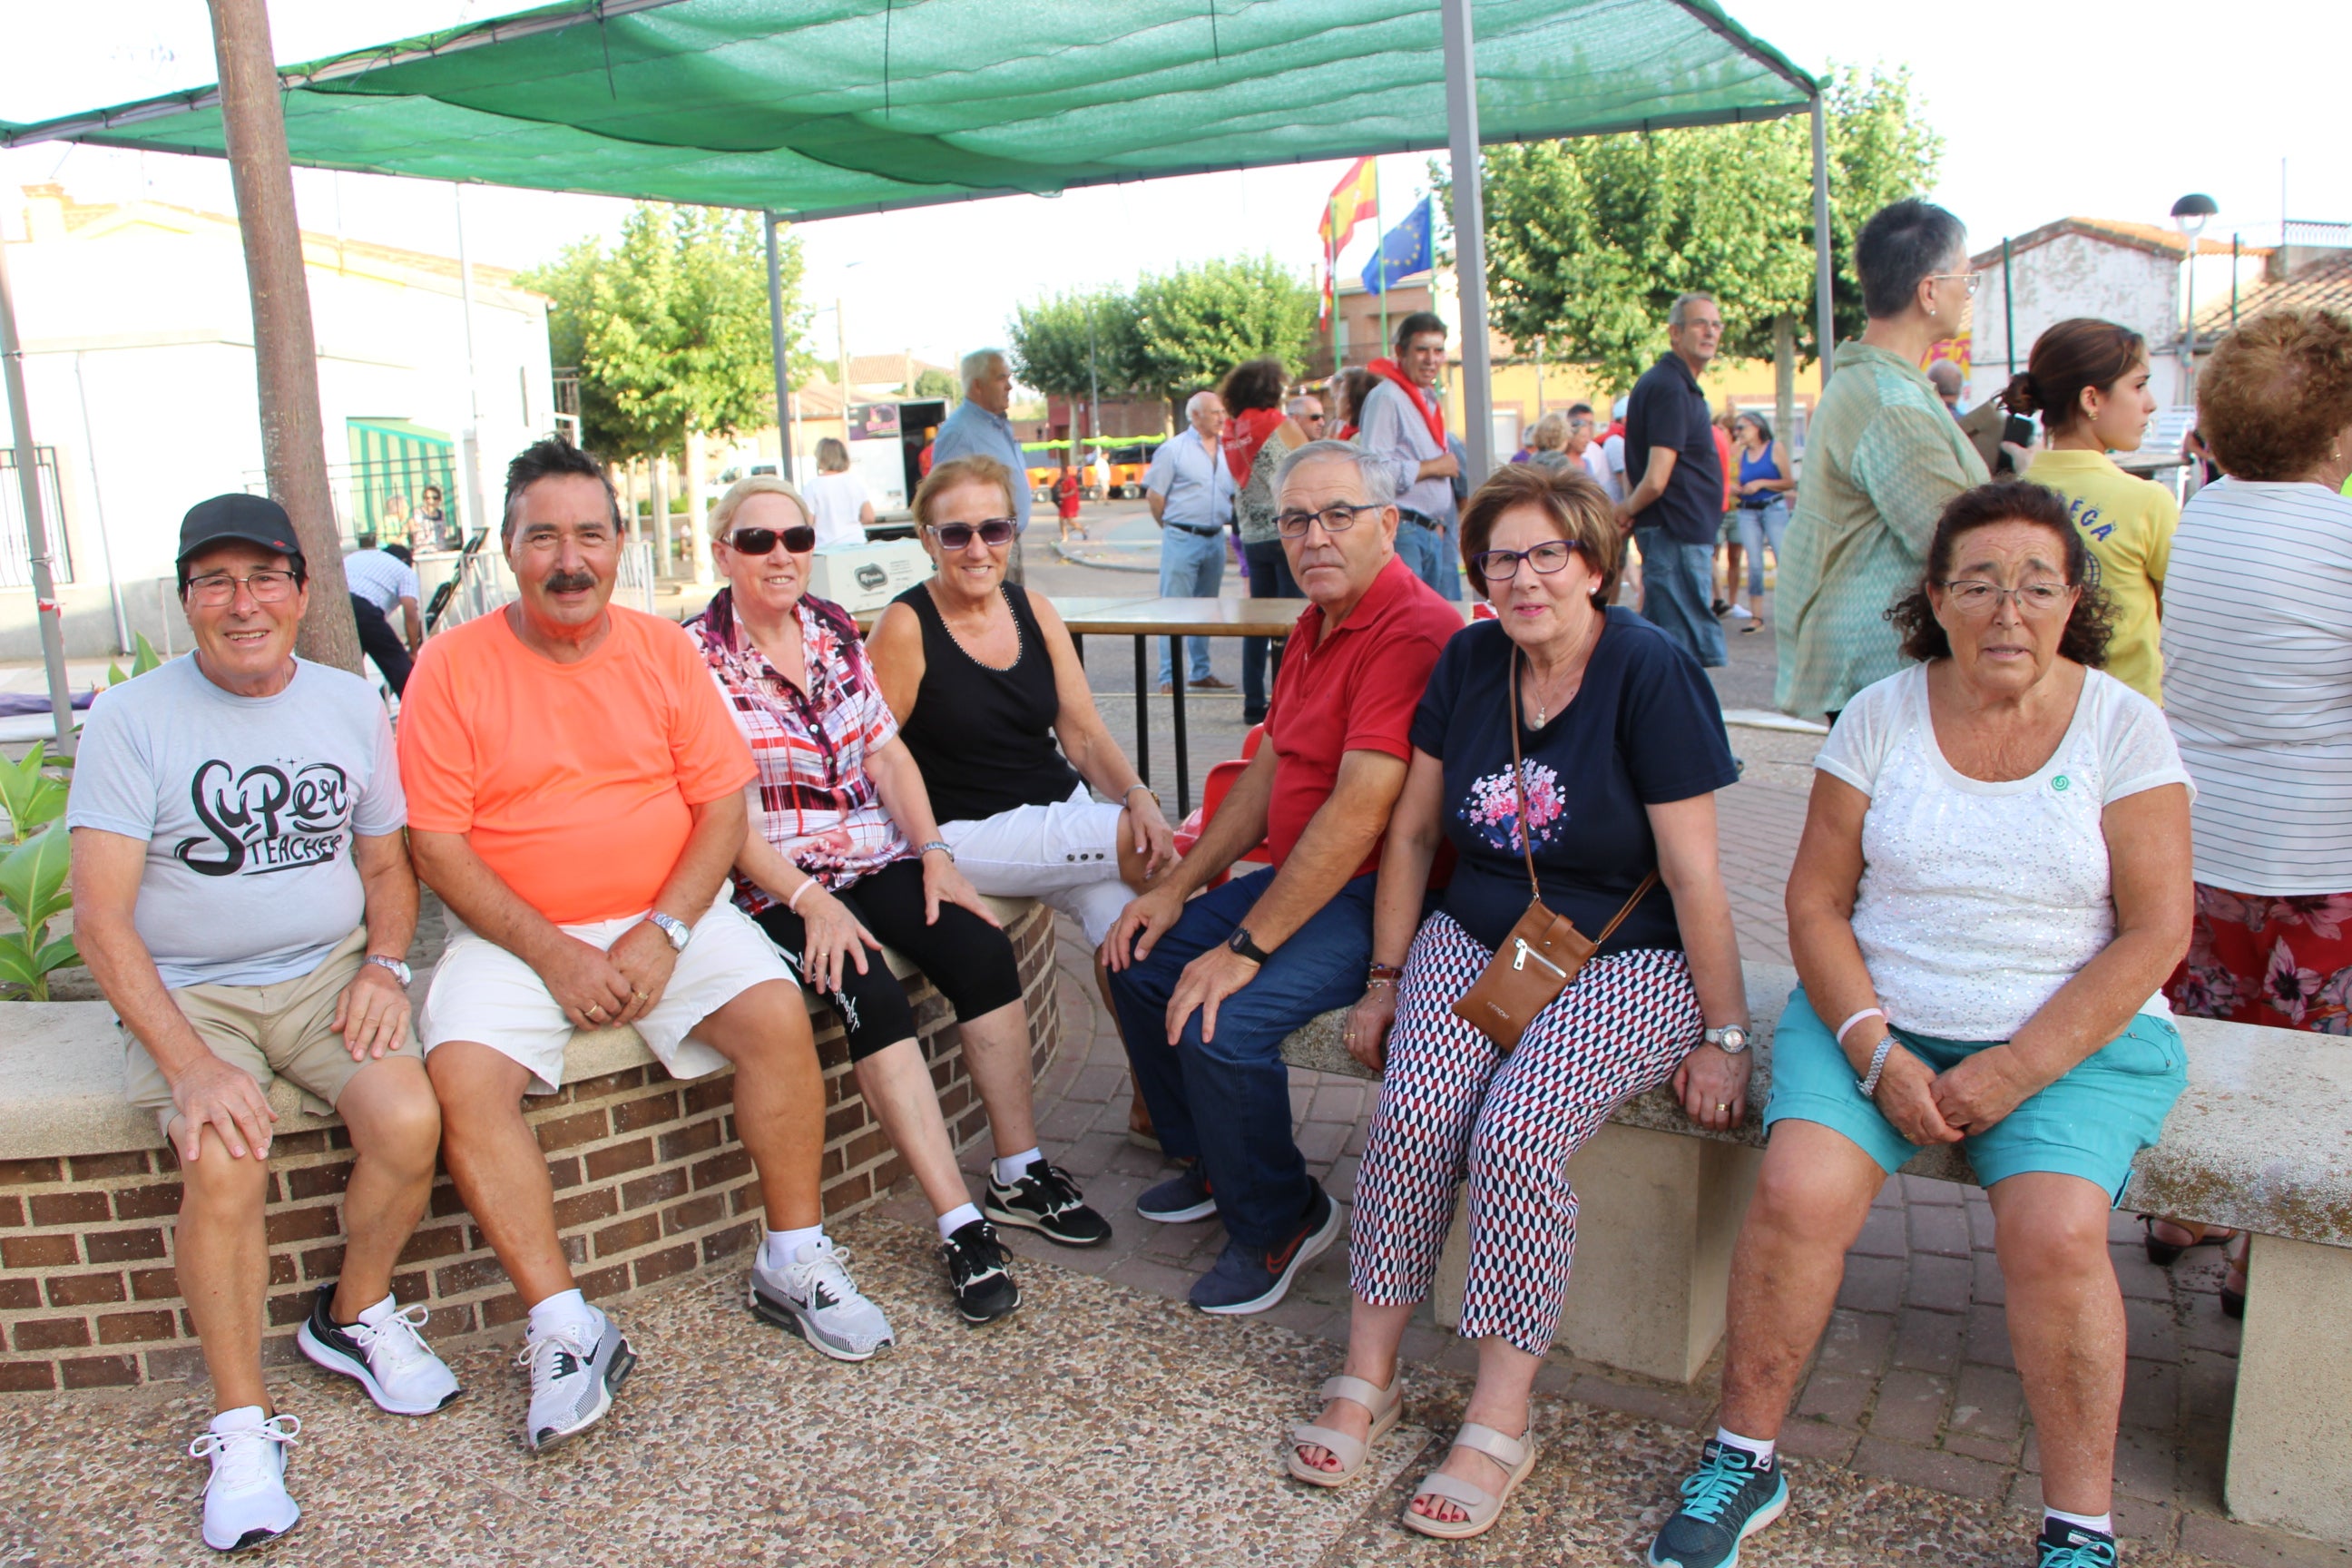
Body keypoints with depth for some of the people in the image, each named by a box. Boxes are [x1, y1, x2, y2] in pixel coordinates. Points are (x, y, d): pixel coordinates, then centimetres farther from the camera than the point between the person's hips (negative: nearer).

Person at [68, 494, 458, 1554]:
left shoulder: (351, 704, 7)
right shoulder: (131, 718, -5)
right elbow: (101, 921, -10)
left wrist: (384, 962, -4)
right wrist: (190, 1063, -22)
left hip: (329, 974, 3)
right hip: (187, 993, -2)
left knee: (410, 1121, -24)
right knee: (225, 1164, -29)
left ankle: (353, 1316, 6)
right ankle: (242, 1426, -9)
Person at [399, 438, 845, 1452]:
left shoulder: (663, 649, 4)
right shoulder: (453, 666, -3)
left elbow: (722, 804, 1)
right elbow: (437, 846, -6)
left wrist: (665, 931, -13)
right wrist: (552, 954, -16)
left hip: (669, 917, 1)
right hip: (514, 932, -1)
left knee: (777, 1012, -23)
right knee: (462, 1073, -26)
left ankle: (793, 1261, -5)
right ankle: (564, 1327, -15)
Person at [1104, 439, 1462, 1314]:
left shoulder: (1412, 631, -22)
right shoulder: (1315, 625, 11)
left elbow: (1357, 815, -27)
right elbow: (1266, 774, 15)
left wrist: (1245, 949, -25)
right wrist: (1177, 887, 8)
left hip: (1380, 893, -10)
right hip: (1302, 875, 10)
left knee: (1220, 1022, -25)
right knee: (1142, 960, 10)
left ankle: (1278, 1221, 3)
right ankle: (1207, 1161, 29)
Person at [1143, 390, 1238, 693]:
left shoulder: (1225, 452, 11)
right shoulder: (1173, 449, -5)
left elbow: (1234, 494, 19)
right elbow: (1154, 497, -5)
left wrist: (1220, 524, 10)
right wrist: (1173, 529, 1)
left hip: (1215, 539, 6)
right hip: (1183, 539, -6)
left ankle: (1201, 673, 21)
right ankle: (1169, 677, -1)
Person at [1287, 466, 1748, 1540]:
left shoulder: (1650, 673, -12)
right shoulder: (1469, 664, 4)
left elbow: (1693, 872, -12)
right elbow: (1412, 833, 10)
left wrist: (1722, 1035, -9)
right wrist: (1384, 981, 9)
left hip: (1625, 961, -4)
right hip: (1473, 941, 4)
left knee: (1515, 1138, -27)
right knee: (1410, 1119, -22)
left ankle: (1499, 1424, -10)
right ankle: (1366, 1379, -4)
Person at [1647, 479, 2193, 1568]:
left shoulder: (2122, 727, -2)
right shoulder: (1879, 715, 1)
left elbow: (2154, 931, -5)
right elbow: (1815, 902, 1)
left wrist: (2014, 1072, -14)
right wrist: (1874, 1050, -14)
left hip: (2075, 1035, -1)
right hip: (1878, 1016, 1)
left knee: (2055, 1231, -26)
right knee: (1797, 1192, -22)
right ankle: (1744, 1460, -1)